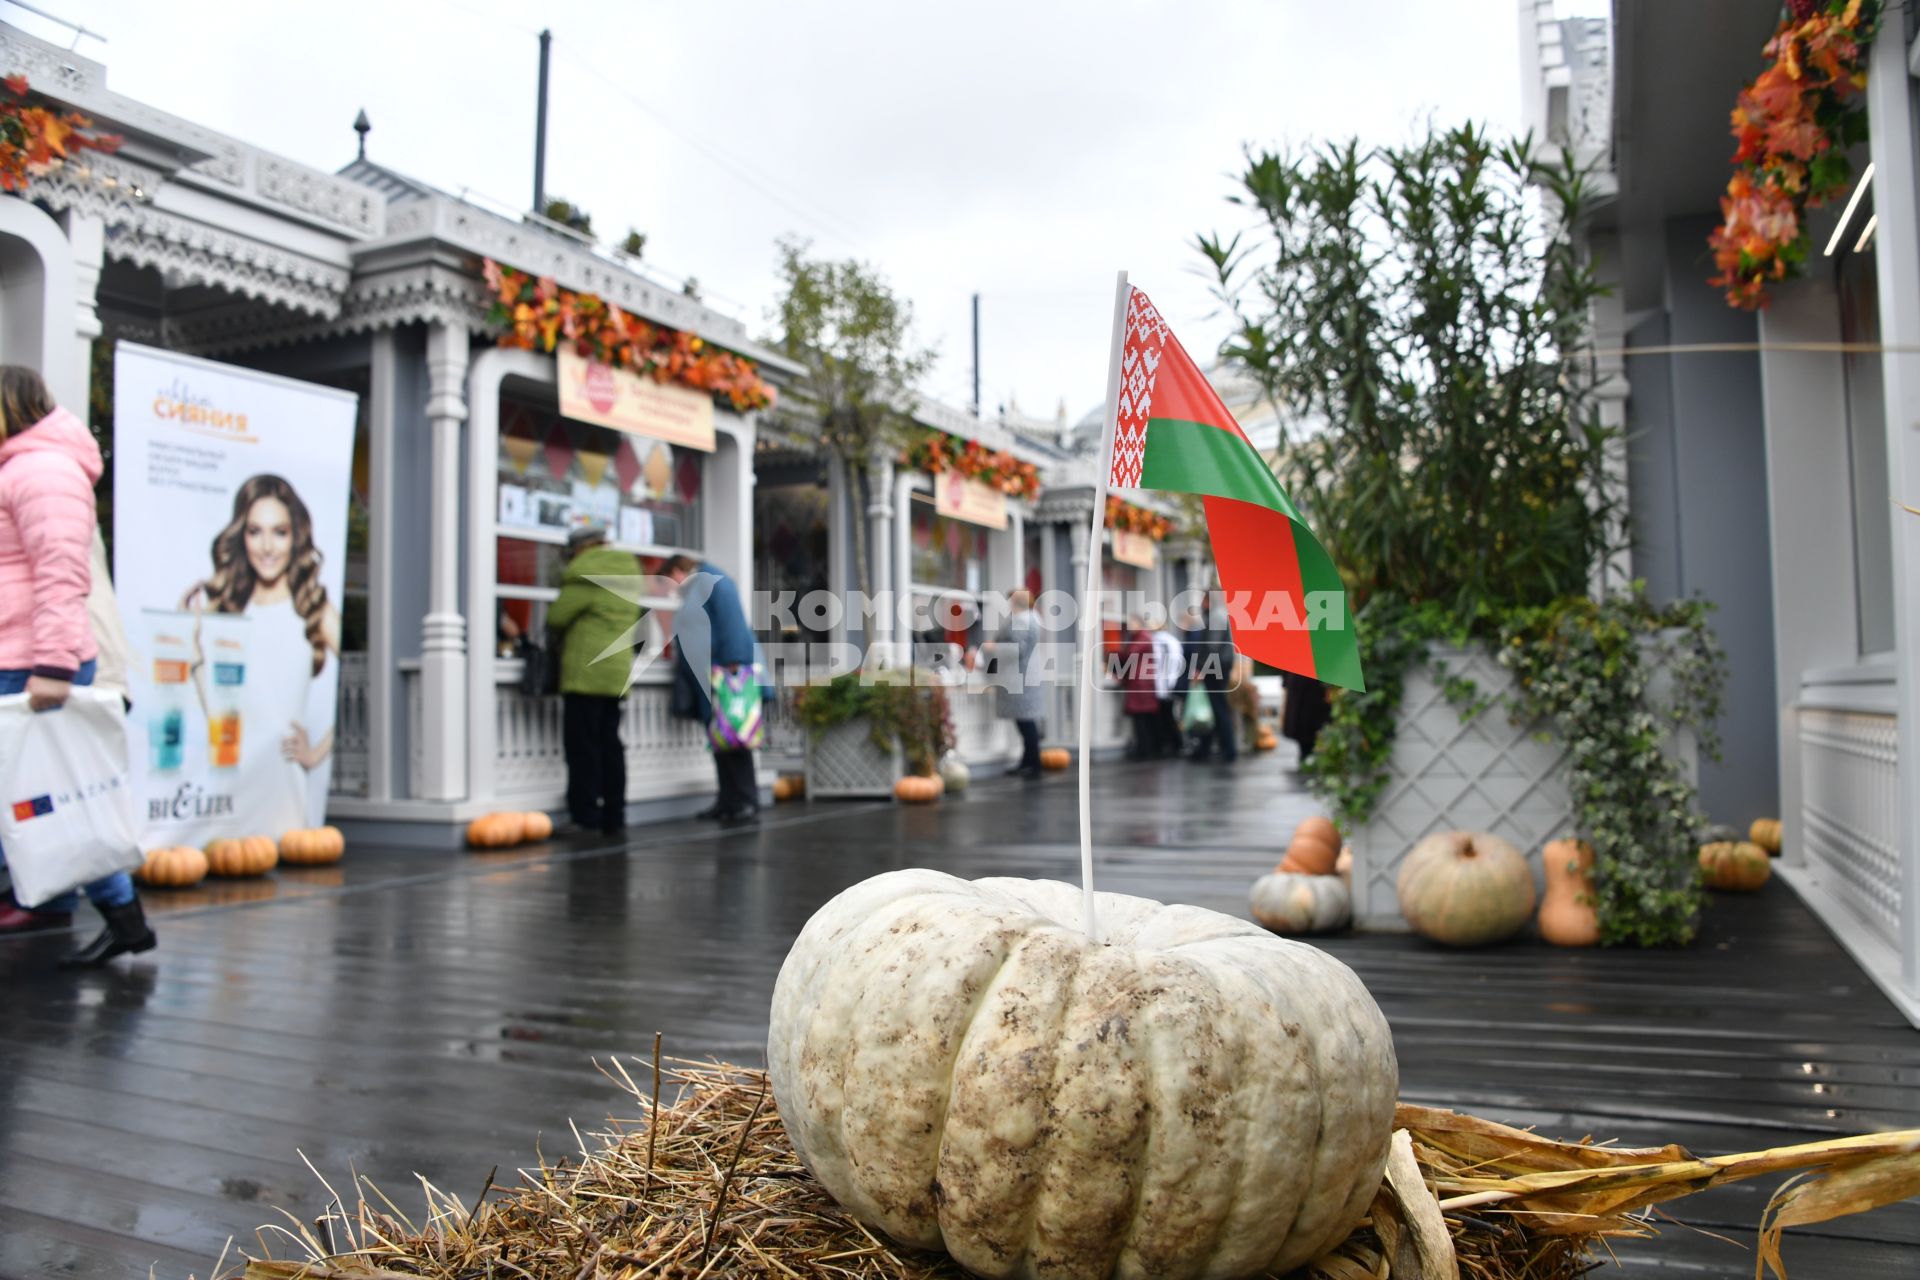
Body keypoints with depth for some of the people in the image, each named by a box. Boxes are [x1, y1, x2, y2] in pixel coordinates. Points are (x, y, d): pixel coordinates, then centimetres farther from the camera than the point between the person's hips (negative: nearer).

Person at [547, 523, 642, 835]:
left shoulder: (586, 574, -9)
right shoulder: (627, 573, 17)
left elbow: (555, 618, -7)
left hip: (586, 672, -8)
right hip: (617, 672, 8)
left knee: (583, 747, -5)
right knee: (609, 744, 11)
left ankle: (585, 819, -5)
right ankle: (613, 818, 13)